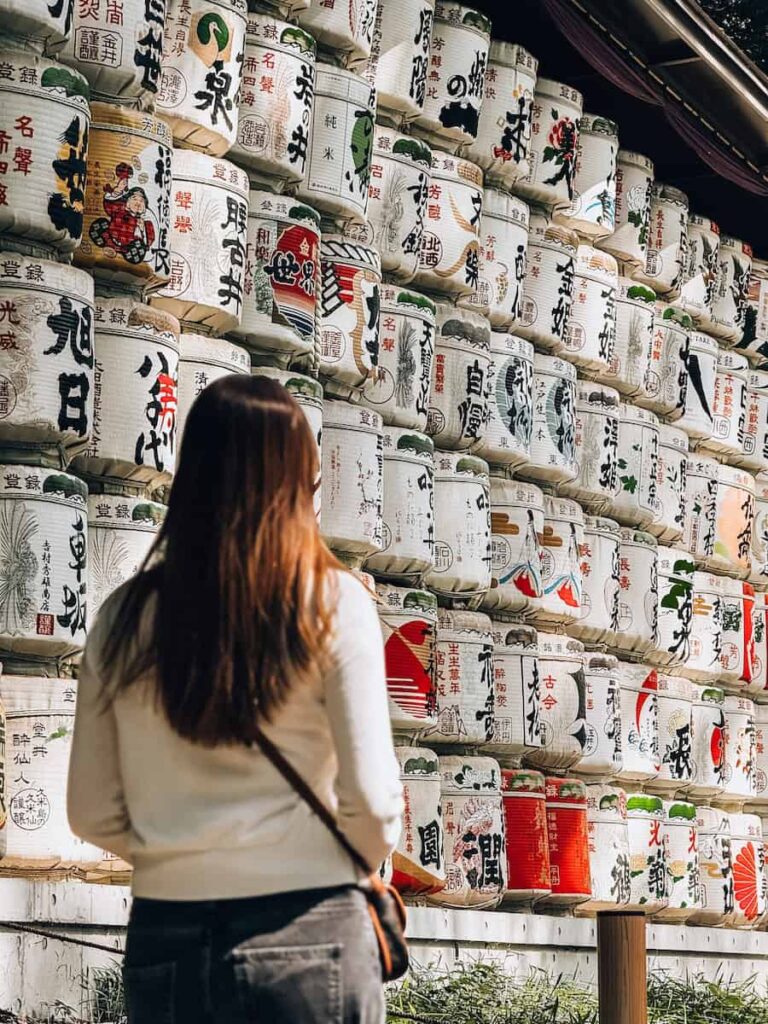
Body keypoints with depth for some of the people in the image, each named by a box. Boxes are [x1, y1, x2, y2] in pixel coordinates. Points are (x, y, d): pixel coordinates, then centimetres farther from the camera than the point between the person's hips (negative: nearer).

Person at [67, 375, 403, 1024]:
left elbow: (92, 815, 3)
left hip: (163, 941, 3)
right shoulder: (333, 604, -7)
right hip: (306, 935, -2)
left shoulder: (124, 617, 1)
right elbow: (371, 799, -9)